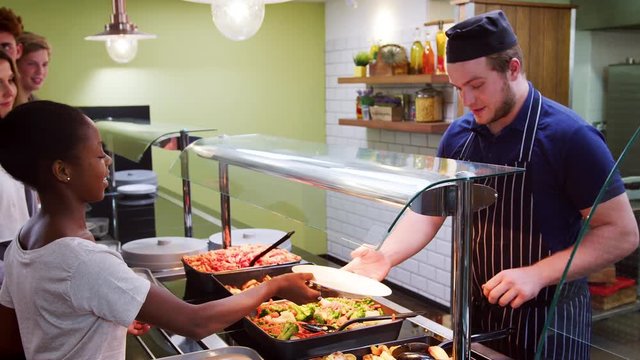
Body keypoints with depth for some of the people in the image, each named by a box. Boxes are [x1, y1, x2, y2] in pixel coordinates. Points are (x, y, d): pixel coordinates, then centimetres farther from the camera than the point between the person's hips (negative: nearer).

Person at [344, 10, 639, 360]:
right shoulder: (458, 134, -1)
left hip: (547, 322, -5)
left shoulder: (569, 135, -18)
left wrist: (537, 275, -25)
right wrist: (387, 255, -17)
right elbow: (428, 211, 1)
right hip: (476, 311, 5)